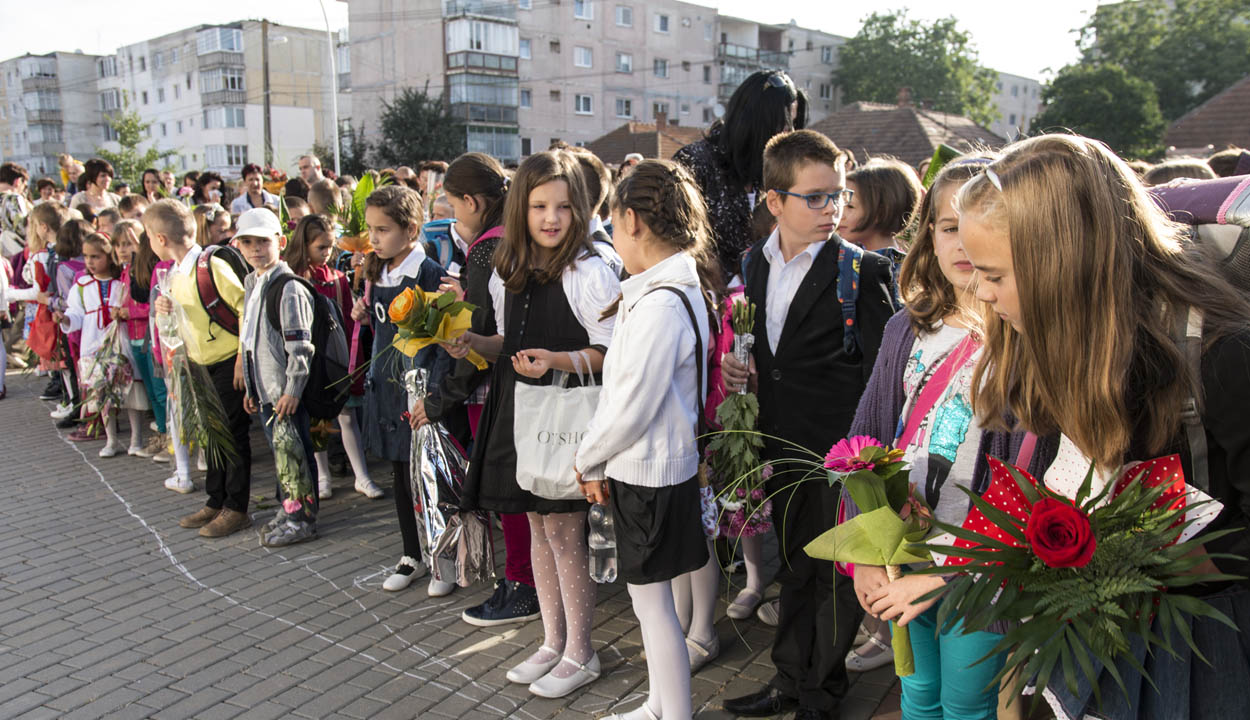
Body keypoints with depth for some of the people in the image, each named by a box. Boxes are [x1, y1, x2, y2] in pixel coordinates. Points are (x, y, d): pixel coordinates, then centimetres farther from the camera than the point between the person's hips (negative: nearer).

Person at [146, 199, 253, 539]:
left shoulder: (212, 266, -18)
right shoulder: (175, 274, 9)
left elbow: (245, 307, -19)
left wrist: (243, 356, -20)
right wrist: (166, 309, -2)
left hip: (228, 362, -9)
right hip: (201, 364, 9)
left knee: (233, 434, -1)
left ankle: (236, 508, 9)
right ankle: (216, 502, 27)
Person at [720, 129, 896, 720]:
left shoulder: (863, 271, -12)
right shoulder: (756, 262, 6)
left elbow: (877, 372, -13)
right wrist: (739, 367, -1)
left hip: (838, 450, -6)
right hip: (781, 444, 6)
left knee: (835, 575, 9)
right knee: (794, 568, 20)